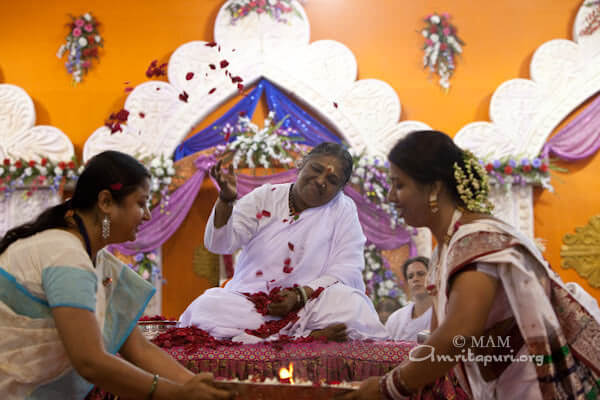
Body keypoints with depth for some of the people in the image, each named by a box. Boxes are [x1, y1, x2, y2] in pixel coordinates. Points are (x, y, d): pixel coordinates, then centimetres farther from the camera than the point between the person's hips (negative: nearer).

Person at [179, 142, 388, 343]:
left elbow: (347, 271, -4)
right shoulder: (265, 197, 8)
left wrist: (300, 296, -18)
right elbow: (219, 243, -2)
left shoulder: (344, 210, 6)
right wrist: (226, 198, -21)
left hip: (311, 305, -2)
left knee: (352, 305, -32)